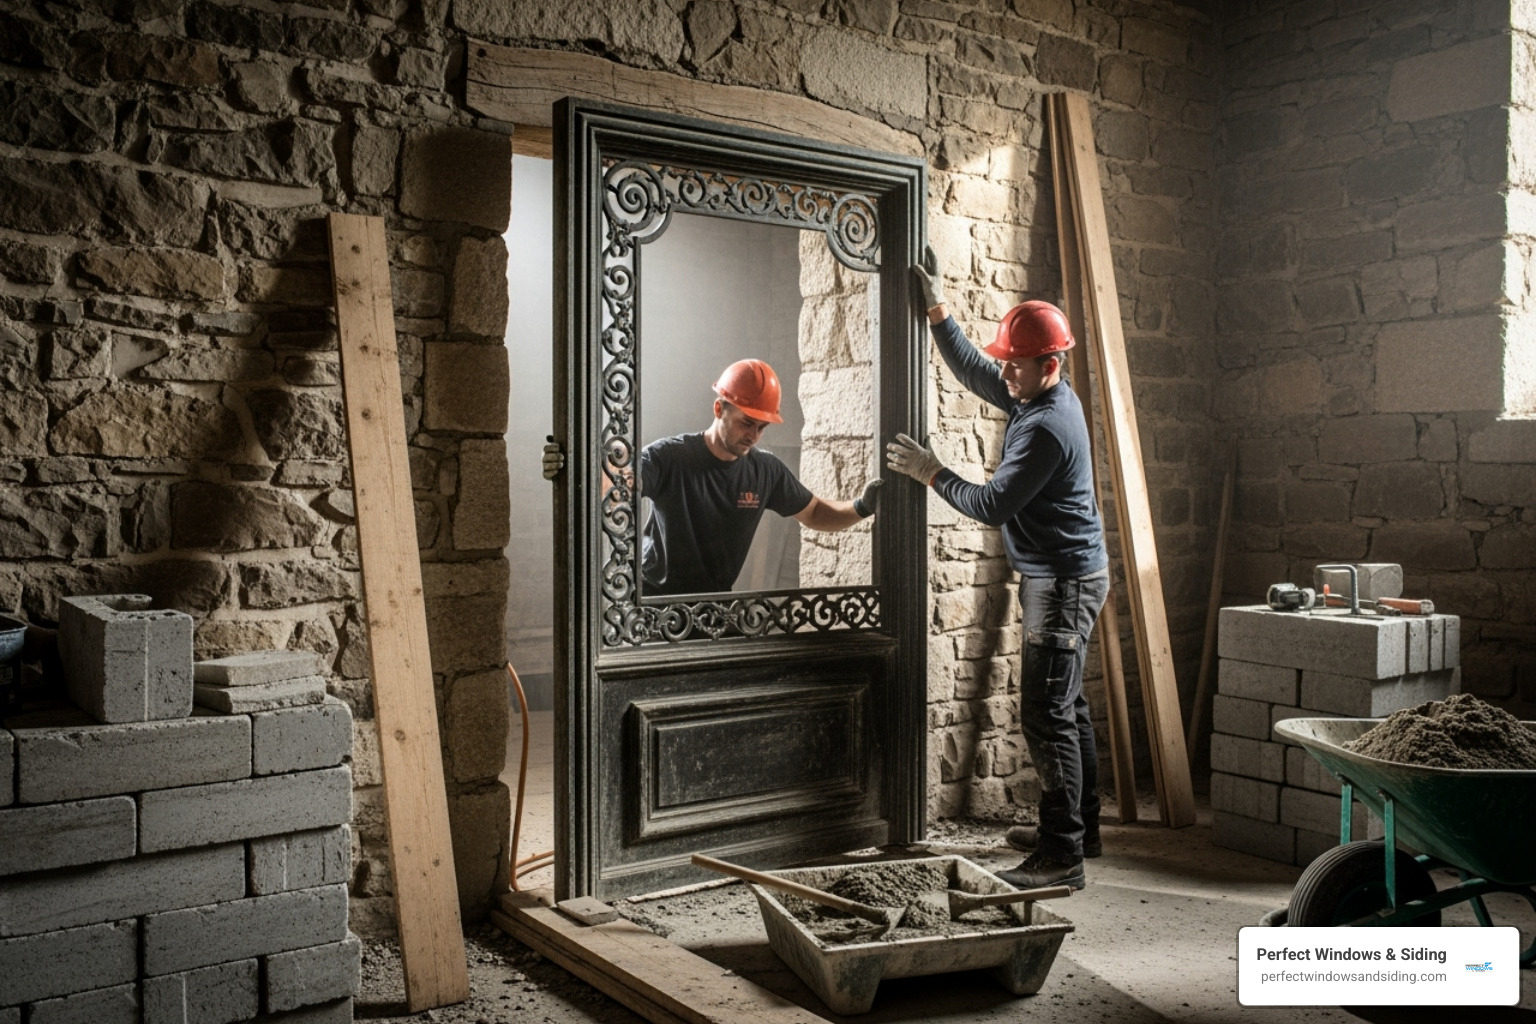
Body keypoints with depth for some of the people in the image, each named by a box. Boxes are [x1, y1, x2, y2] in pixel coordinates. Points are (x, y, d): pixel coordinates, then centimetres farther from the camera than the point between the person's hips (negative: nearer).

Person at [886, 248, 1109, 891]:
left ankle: (1061, 857, -5)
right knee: (1067, 709, 17)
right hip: (1063, 578, 11)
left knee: (1046, 716, -10)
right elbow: (972, 371, 23)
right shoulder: (1037, 398, 9)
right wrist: (938, 312, 17)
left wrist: (931, 473, -11)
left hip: (1064, 583, -11)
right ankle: (1079, 828, 29)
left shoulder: (1047, 426, -22)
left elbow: (993, 505, -21)